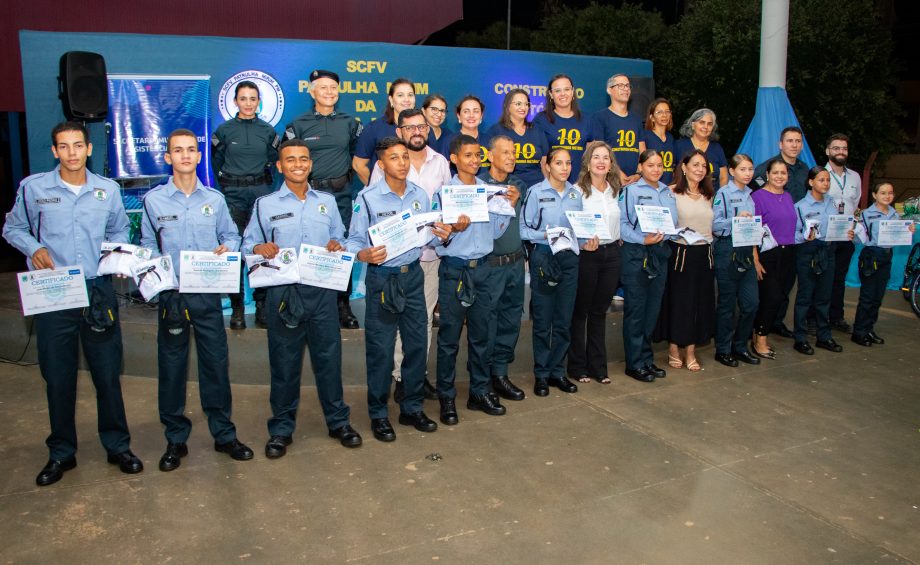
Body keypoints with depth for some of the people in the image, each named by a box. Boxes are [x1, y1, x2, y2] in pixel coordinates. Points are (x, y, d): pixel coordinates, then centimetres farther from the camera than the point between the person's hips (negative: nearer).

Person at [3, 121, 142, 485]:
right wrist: (34, 248, -8)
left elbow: (119, 231, 19)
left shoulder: (108, 190, 5)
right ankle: (61, 453, 24)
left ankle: (117, 446, 23)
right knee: (57, 376, 8)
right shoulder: (33, 187, 0)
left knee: (108, 373, 7)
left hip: (98, 291, 1)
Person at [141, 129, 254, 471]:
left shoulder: (215, 199, 7)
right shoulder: (153, 200, 3)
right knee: (171, 366, 6)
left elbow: (231, 235, 12)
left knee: (216, 363, 6)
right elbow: (147, 245, 7)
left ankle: (224, 435, 20)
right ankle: (175, 440, 21)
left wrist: (227, 248, -9)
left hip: (208, 294, 1)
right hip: (171, 294, -1)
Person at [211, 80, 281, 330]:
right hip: (233, 194, -1)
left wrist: (261, 182, 10)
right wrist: (229, 184, 10)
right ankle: (236, 307, 4)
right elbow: (216, 161, 13)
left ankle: (262, 303, 10)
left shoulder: (268, 131, 6)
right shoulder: (224, 130, 3)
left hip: (261, 191, 1)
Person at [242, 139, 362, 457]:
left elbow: (339, 237, 16)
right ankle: (282, 428, 22)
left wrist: (336, 246, -6)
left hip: (321, 290, 2)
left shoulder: (327, 201, 12)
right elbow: (248, 244, 4)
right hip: (282, 292, -1)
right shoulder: (265, 204, 5)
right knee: (284, 361, 6)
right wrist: (260, 249, -18)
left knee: (329, 356, 7)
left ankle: (338, 421, 24)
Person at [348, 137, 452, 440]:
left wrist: (442, 235, -9)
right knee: (381, 349, 2)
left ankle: (412, 408, 28)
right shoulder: (367, 198, -9)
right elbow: (354, 240, -9)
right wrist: (365, 254, -29)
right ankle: (378, 414, 18)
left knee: (417, 344, 11)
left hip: (413, 275, 5)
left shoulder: (420, 194, 6)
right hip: (382, 278, -5)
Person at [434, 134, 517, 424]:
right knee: (449, 337, 2)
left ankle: (479, 392, 24)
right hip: (454, 271, -4)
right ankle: (446, 397, 13)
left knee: (481, 334, 12)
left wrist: (508, 208, -1)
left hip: (482, 269, 5)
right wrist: (455, 229, -26)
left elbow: (495, 232, 11)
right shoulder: (443, 192, -4)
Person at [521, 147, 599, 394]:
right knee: (543, 320, 2)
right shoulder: (536, 192, -4)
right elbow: (524, 229, -7)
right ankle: (541, 374, 14)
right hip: (544, 258, -4)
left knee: (564, 320, 8)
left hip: (570, 258, 4)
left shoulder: (575, 193, 10)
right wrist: (545, 235, -22)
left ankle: (558, 371, 21)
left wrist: (586, 242, -4)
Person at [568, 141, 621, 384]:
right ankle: (577, 366, 15)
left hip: (612, 253, 5)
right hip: (586, 254, -5)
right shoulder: (578, 190, -7)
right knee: (580, 311, 5)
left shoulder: (616, 190, 9)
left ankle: (598, 366, 21)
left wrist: (620, 239, 5)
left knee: (600, 311, 12)